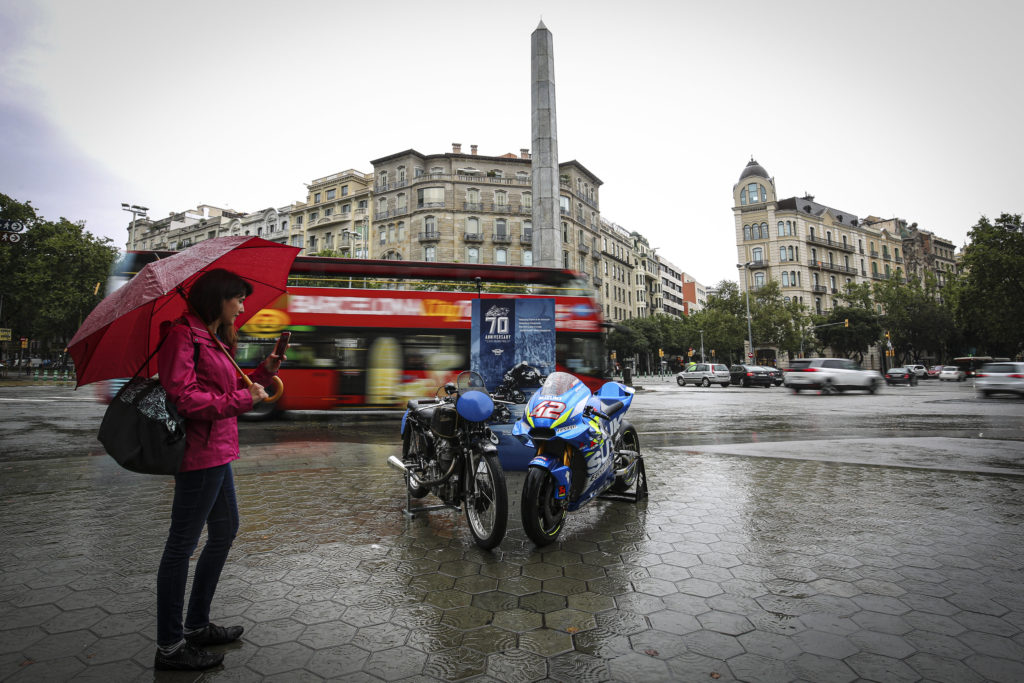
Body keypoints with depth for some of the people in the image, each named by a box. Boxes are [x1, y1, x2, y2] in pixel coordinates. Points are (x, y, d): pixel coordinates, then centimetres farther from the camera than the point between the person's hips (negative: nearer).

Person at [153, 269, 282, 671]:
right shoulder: (184, 335, -13)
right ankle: (169, 647, 16)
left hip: (217, 451, 11)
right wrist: (244, 398, -17)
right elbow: (185, 397, -22)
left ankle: (197, 626, 33)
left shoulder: (214, 340, 18)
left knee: (225, 530, 19)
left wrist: (264, 371, 10)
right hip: (201, 453, -11)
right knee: (182, 543, 1)